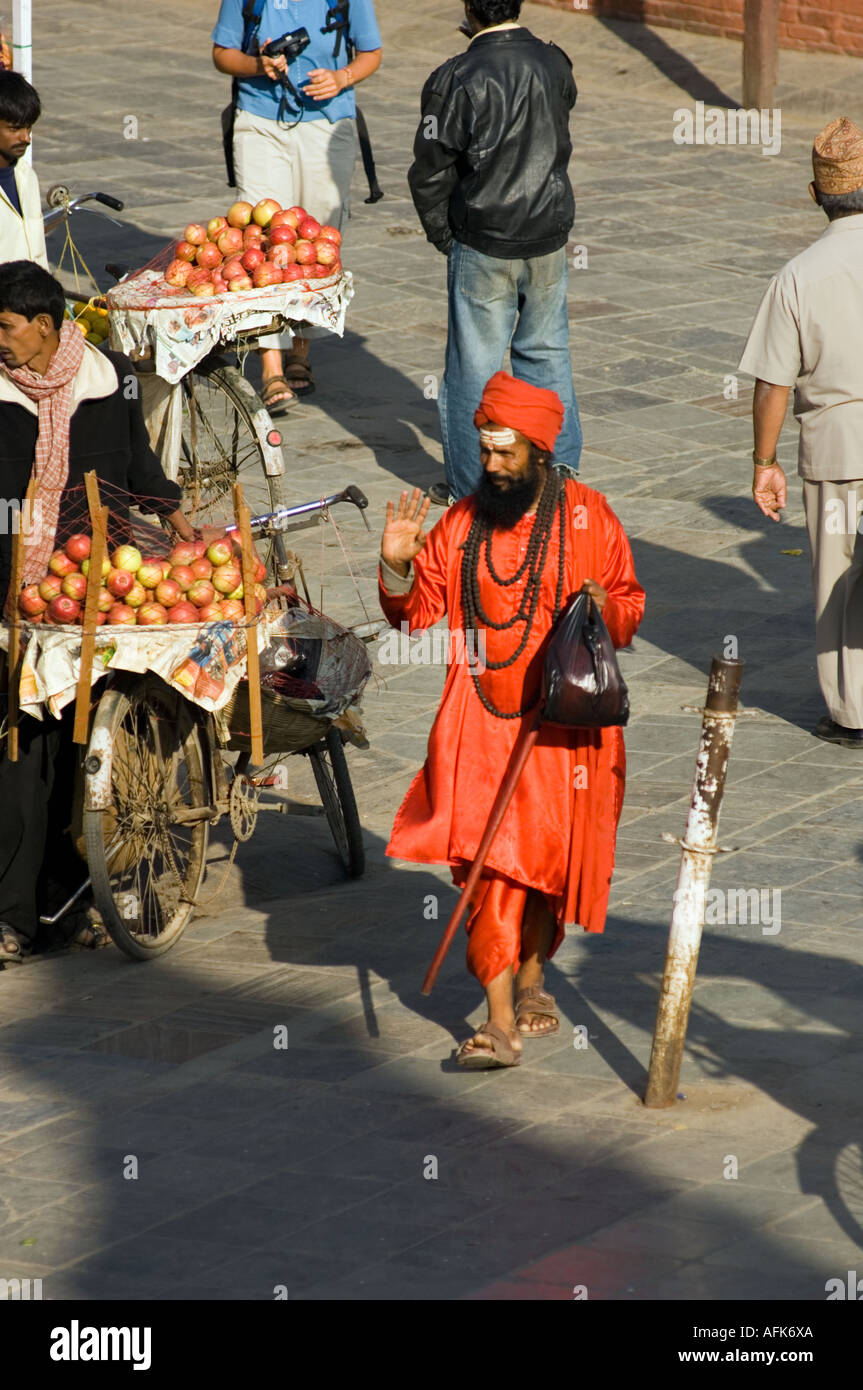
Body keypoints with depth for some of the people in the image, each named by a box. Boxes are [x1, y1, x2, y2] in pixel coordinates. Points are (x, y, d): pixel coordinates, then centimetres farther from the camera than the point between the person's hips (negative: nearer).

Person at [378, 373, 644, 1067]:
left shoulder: (588, 517, 0)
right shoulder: (462, 523, 4)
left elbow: (630, 605, 6)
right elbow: (416, 612, 8)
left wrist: (606, 608, -17)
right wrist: (399, 567, -11)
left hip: (565, 720, 0)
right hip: (482, 722, 0)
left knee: (554, 856, 10)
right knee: (489, 861, -10)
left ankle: (531, 977, 37)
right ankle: (501, 1023, -11)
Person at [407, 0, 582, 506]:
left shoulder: (457, 80, -16)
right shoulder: (555, 64, -2)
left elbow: (430, 173, -11)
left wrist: (442, 235, 4)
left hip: (484, 245, -4)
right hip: (550, 236, 4)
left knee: (475, 365, 5)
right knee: (547, 352, 17)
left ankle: (470, 486, 12)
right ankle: (561, 470, 22)